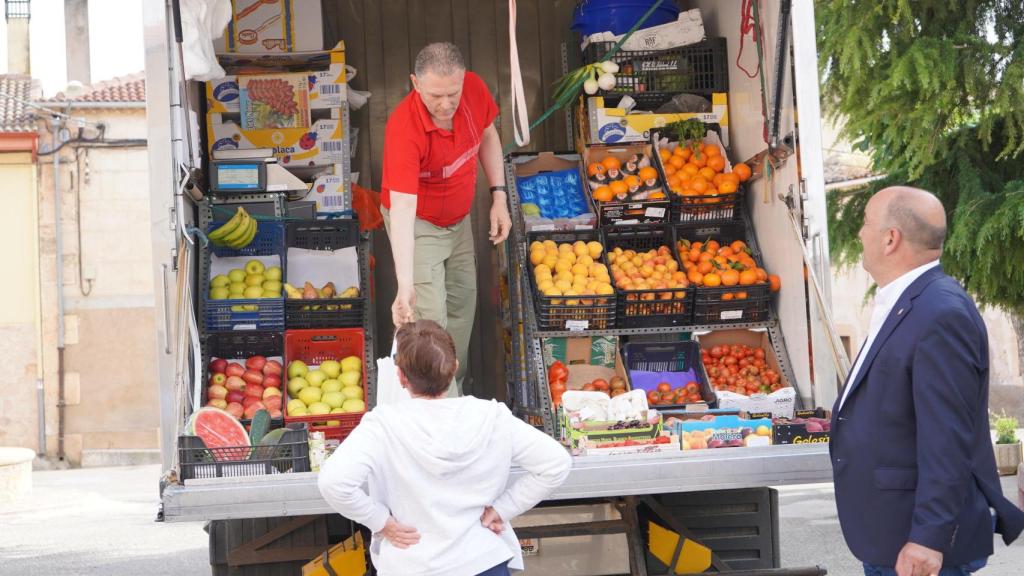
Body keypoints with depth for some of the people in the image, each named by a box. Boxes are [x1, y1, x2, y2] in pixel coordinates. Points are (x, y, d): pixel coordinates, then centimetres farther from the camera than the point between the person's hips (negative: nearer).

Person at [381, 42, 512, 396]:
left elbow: (487, 134, 3)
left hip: (459, 217, 7)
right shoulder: (405, 130, -39)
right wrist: (405, 285, -51)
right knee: (431, 319, -12)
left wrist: (499, 197, -3)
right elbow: (402, 208, -44)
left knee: (462, 303, 20)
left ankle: (455, 389, 41)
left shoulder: (474, 89, -22)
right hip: (418, 223, -6)